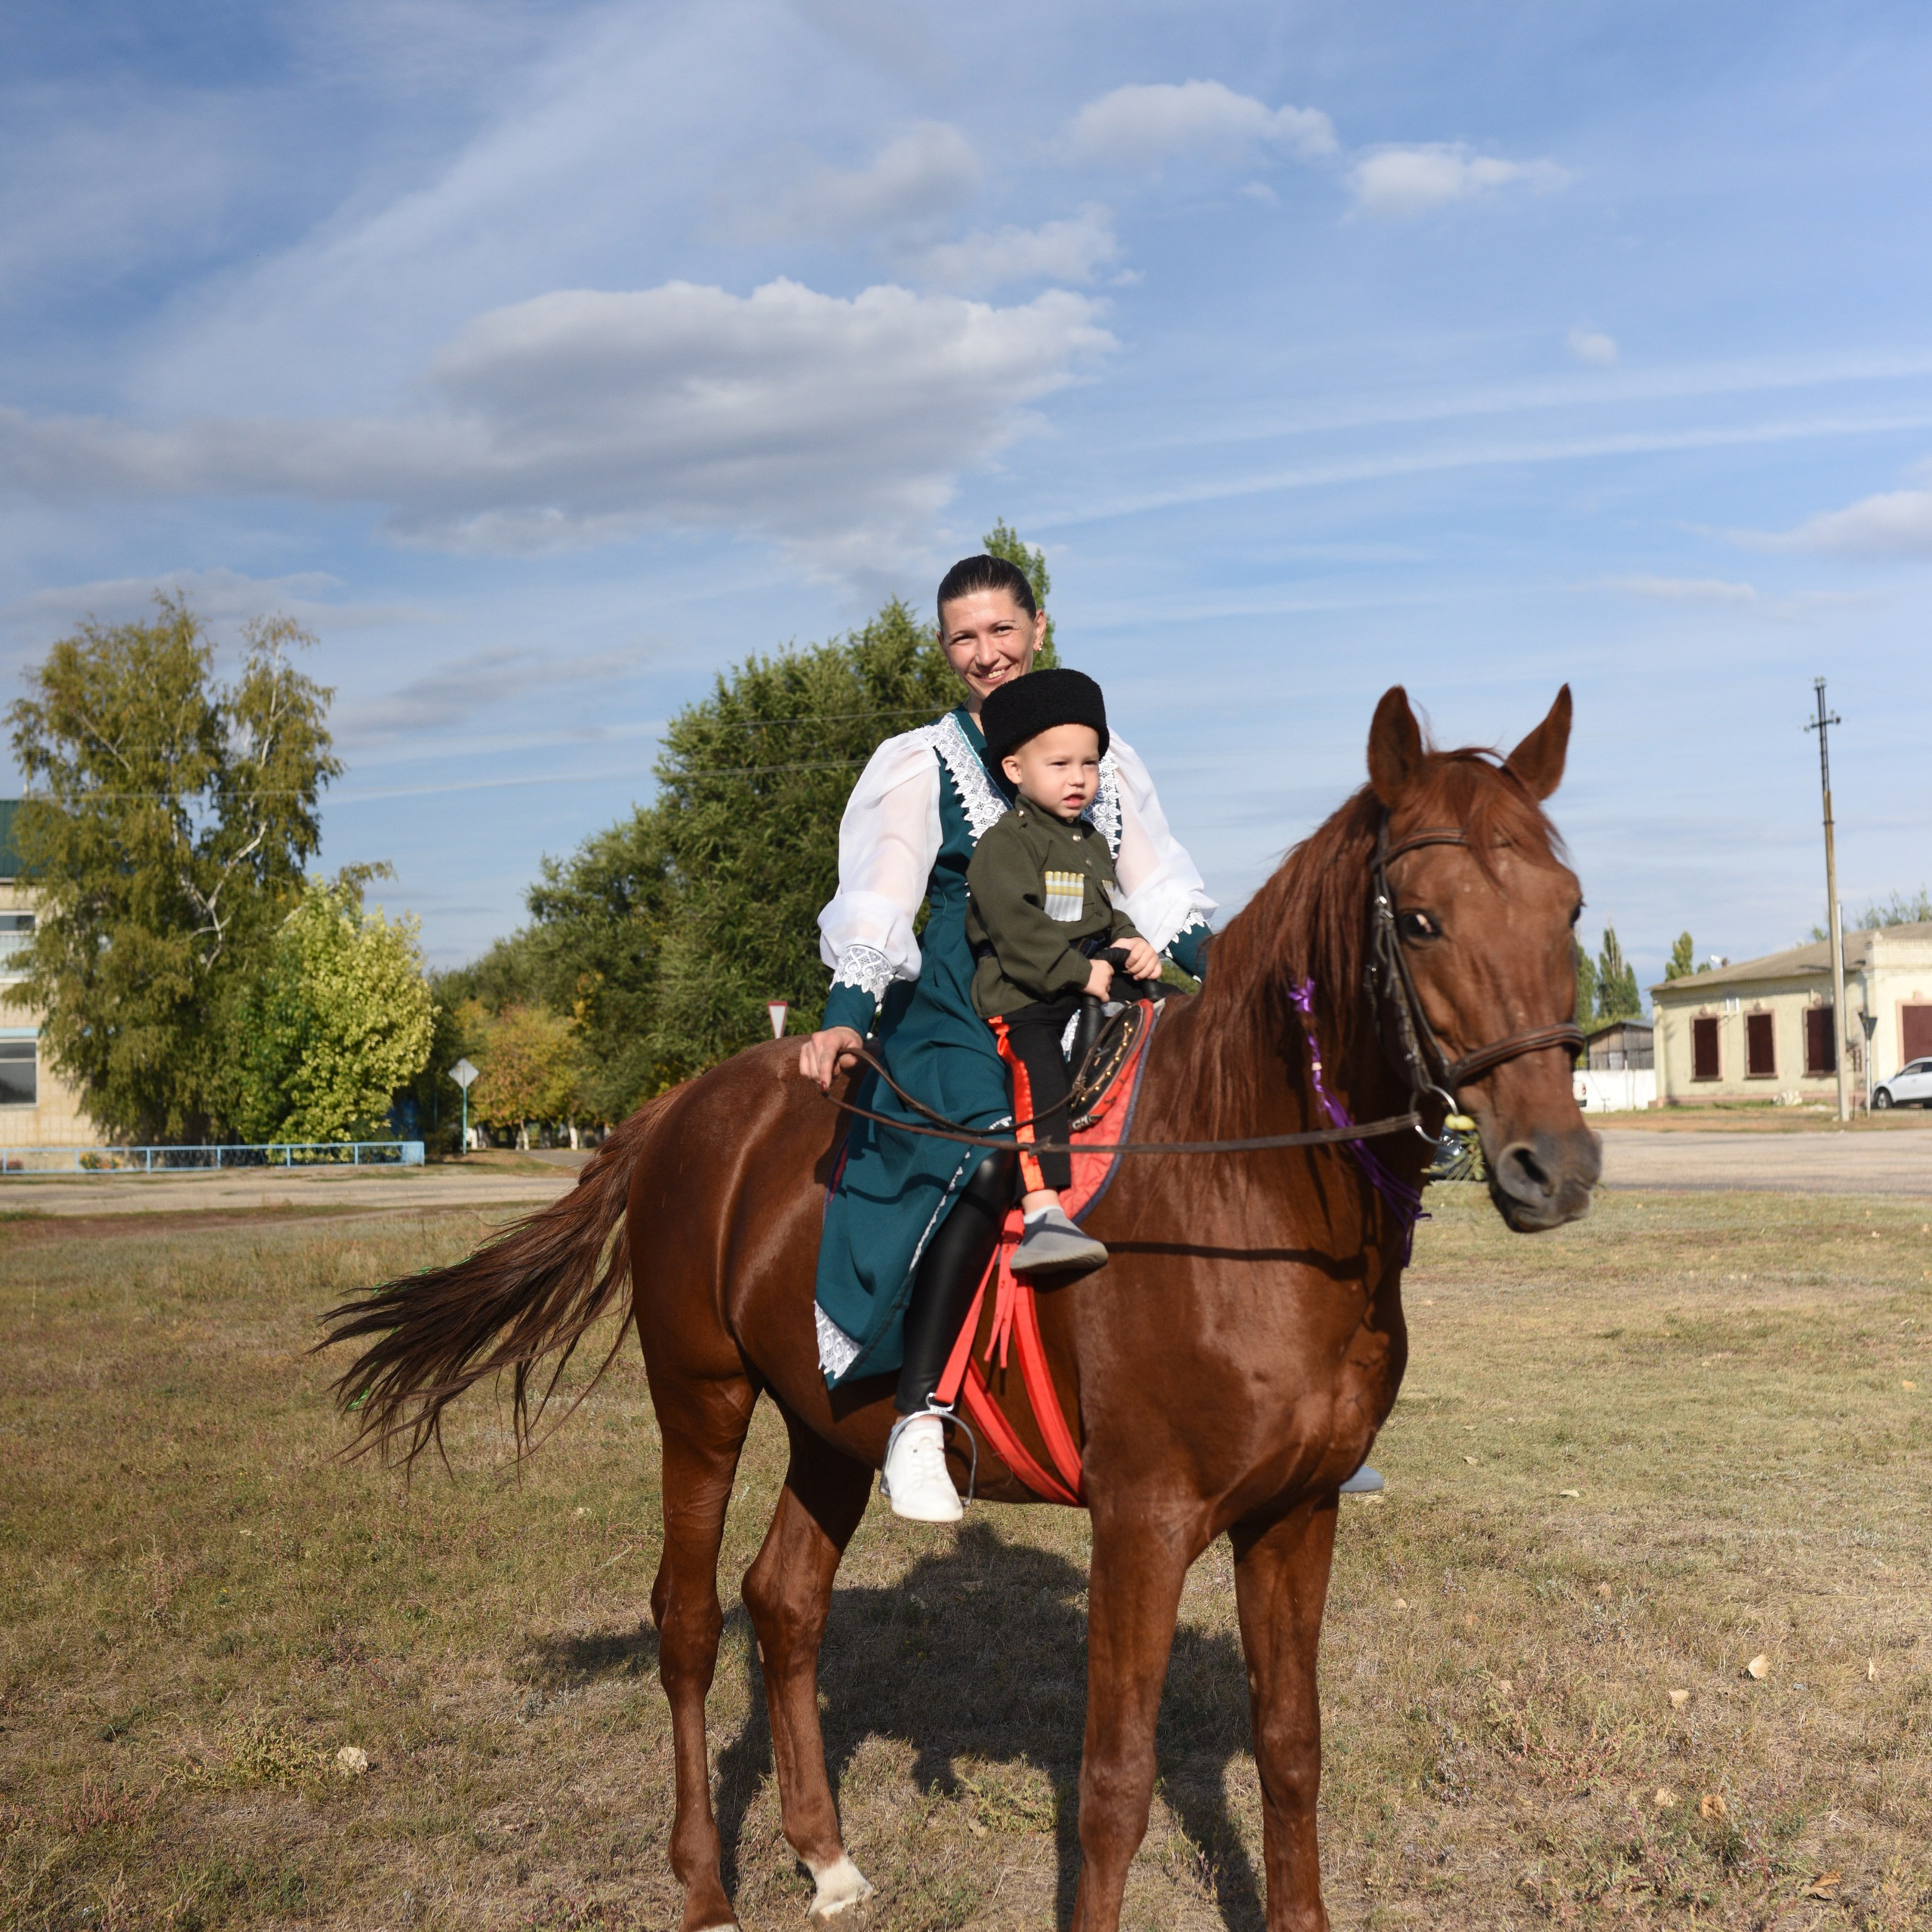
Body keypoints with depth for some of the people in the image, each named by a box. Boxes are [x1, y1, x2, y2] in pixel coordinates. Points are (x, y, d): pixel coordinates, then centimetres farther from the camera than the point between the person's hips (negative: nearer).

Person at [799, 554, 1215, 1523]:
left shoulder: (1106, 759, 16)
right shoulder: (920, 765, 6)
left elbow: (1160, 890, 16)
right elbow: (876, 907, -4)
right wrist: (845, 1019, -19)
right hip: (961, 1015, -4)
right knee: (991, 1157, -33)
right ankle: (918, 1417, -27)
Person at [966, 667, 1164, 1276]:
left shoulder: (1092, 845, 22)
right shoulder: (1004, 845, -6)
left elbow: (1111, 912, 28)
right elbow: (1018, 929, -16)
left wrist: (1133, 944, 6)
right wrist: (1080, 973, -18)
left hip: (1093, 993, 9)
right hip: (1022, 1000, -8)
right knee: (1042, 1082, -28)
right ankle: (1041, 1217, -39)